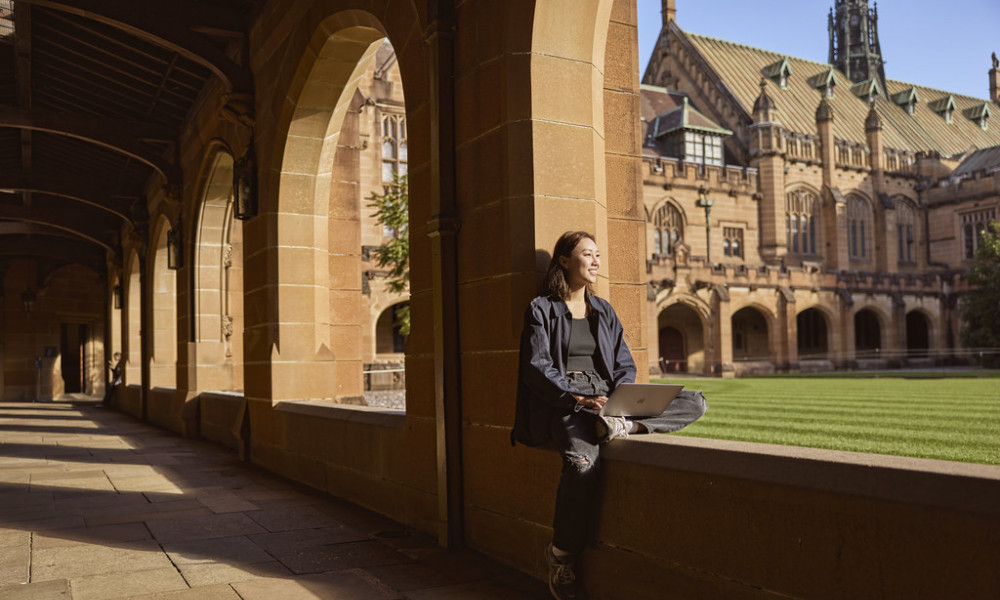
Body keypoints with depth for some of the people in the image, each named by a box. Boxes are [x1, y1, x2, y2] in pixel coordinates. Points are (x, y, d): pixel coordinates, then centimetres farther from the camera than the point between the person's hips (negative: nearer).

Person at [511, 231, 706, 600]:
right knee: (583, 460, -38)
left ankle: (624, 425, -32)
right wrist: (577, 398, -19)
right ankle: (561, 560, -22)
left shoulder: (604, 311, 22)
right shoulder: (541, 309, 6)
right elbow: (537, 368, -5)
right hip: (562, 402, -5)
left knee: (695, 402, -12)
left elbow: (625, 365, 17)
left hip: (608, 400, 6)